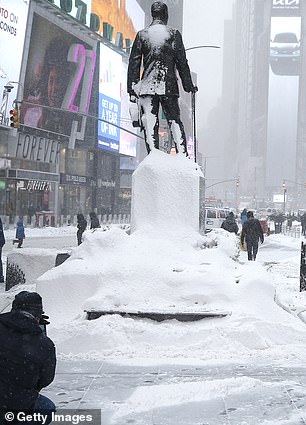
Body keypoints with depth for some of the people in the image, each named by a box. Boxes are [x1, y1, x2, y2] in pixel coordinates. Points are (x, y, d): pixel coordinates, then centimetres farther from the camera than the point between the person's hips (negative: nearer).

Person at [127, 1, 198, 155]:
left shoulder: (141, 34, 7)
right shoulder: (173, 34, 3)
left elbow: (134, 63, 5)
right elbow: (182, 62, 2)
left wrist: (132, 89, 8)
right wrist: (188, 86, 8)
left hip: (147, 85, 1)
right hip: (169, 85, 0)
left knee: (150, 123, -2)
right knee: (175, 121, 7)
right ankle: (183, 155, 0)